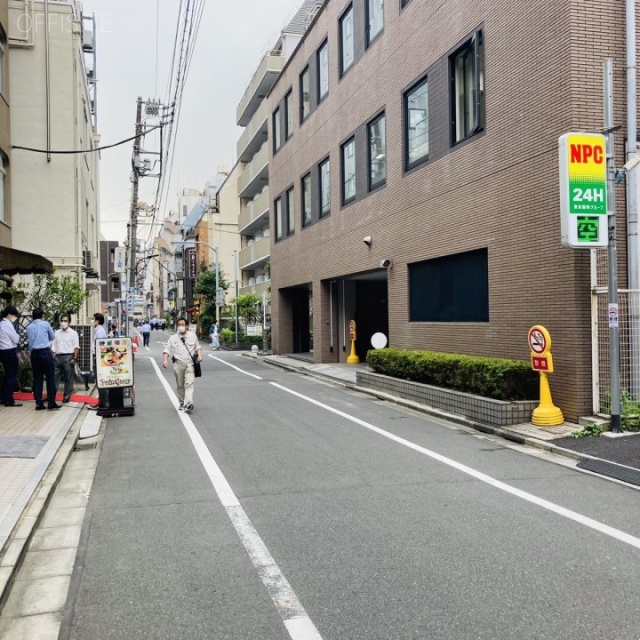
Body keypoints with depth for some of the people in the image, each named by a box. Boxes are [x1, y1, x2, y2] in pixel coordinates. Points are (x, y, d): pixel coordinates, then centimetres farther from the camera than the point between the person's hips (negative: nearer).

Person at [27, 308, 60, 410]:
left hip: (34, 353, 4)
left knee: (37, 378, 6)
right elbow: (53, 337, 11)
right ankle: (51, 402, -3)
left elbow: (30, 341, 16)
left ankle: (39, 403, 4)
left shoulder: (29, 327, 11)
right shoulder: (45, 324, 1)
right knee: (50, 377, 0)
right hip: (45, 352, -4)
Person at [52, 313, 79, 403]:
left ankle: (67, 397, 9)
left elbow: (76, 347, -4)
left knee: (68, 378, 1)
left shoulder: (73, 333, 2)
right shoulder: (57, 333, 14)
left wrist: (75, 359, -12)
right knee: (54, 377, 4)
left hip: (68, 357, -4)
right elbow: (53, 347, 15)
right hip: (57, 357, 4)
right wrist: (52, 358, 6)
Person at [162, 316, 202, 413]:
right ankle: (182, 402, 23)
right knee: (180, 385, 8)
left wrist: (199, 355, 3)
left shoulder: (192, 335, 12)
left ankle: (188, 403, -24)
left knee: (189, 384, -14)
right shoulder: (173, 338, 9)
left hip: (190, 363, -1)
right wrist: (165, 360, -11)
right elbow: (167, 350, 4)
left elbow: (198, 347, 20)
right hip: (178, 364, 1)